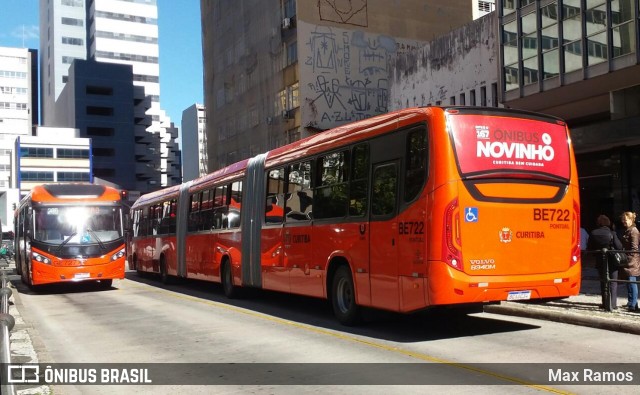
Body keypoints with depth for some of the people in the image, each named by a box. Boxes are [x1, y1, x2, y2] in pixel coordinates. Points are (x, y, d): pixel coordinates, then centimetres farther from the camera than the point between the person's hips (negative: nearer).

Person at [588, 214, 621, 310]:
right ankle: (612, 304, 2)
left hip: (600, 261, 3)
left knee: (603, 282, 15)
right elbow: (619, 247, -12)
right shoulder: (612, 233, -14)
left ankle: (605, 303, 17)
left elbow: (590, 248, 0)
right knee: (613, 282, 6)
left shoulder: (593, 234, -5)